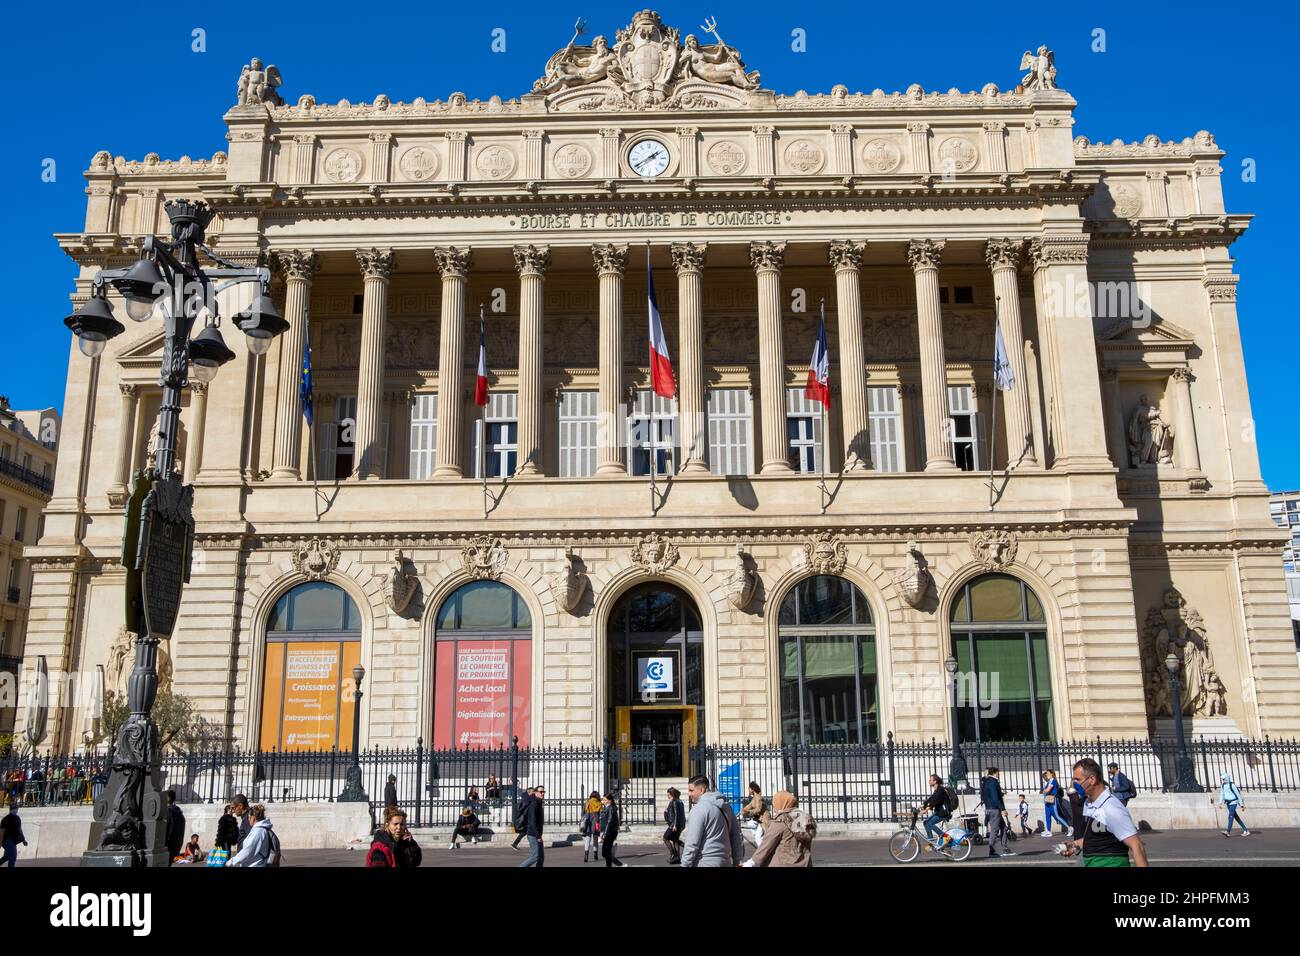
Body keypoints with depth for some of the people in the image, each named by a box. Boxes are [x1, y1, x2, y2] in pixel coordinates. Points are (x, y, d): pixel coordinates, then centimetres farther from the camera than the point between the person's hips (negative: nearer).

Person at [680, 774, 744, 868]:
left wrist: (685, 864, -12)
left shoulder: (698, 809, -14)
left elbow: (692, 844, -17)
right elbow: (736, 835, 17)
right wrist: (736, 861, 21)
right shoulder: (726, 806, 13)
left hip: (705, 863, -8)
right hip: (725, 862, 8)